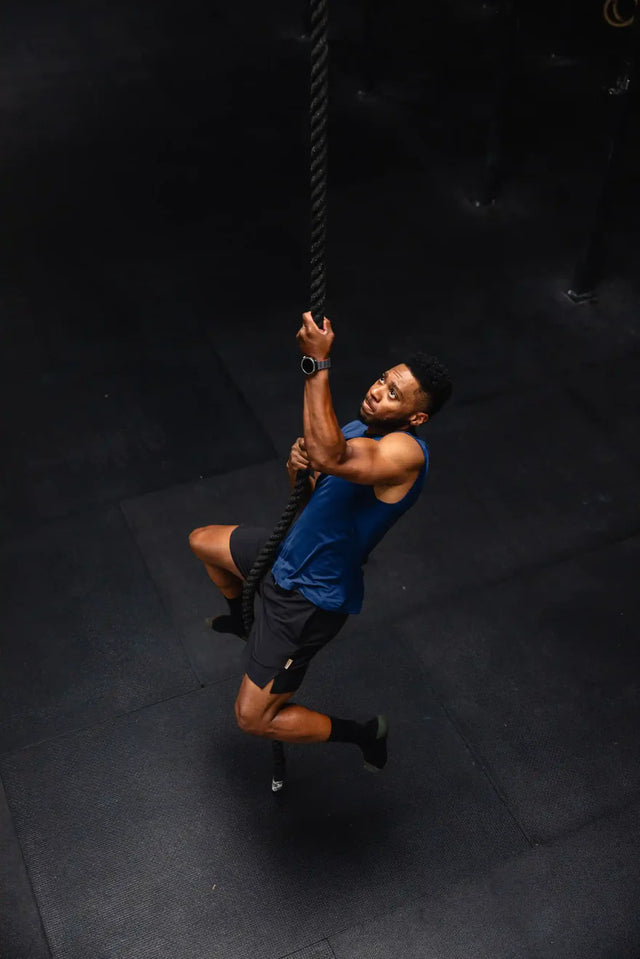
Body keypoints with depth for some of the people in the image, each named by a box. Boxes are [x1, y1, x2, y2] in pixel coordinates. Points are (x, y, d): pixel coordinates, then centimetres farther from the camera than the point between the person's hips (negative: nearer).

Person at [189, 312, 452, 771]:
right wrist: (298, 465, -18)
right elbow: (311, 494, 6)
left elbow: (329, 457, -48)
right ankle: (243, 619, 54)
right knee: (203, 540, 30)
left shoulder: (405, 452, -29)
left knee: (254, 717, -3)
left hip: (313, 595, -9)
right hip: (292, 556, 9)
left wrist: (318, 364, -43)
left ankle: (365, 734, 17)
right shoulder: (361, 429, -1)